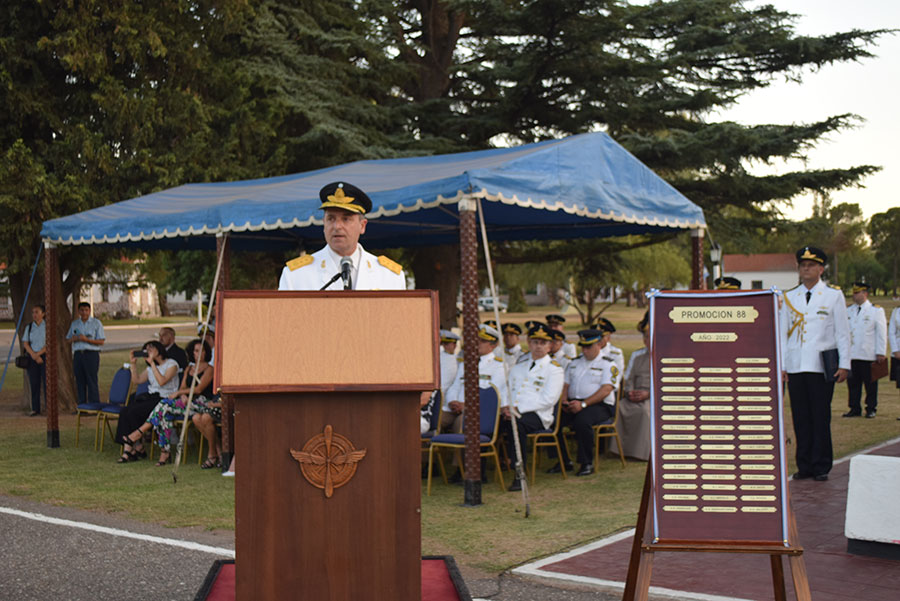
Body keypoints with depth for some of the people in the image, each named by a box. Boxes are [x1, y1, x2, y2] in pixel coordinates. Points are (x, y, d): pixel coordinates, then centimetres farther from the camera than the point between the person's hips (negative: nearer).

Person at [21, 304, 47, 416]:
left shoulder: (47, 326, -1)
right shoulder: (29, 327, 9)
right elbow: (26, 344, 6)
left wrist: (38, 354, -14)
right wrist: (33, 355, -9)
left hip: (45, 356, -3)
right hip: (32, 357, 3)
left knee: (47, 382, -6)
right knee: (34, 383, 3)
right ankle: (35, 409, 8)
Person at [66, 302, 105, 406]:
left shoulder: (96, 323, 2)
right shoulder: (74, 324, 16)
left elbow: (101, 341, -3)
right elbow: (68, 339, 21)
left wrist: (86, 339, -14)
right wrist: (74, 339, -2)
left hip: (91, 354, -4)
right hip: (78, 354, 4)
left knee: (92, 381, -8)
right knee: (80, 381, 4)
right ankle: (81, 406, 9)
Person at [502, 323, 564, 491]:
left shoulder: (554, 369, 5)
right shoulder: (518, 367, 25)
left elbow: (549, 399, -7)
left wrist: (518, 408, -15)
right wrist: (505, 407, -5)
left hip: (538, 415, -5)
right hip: (513, 413, 5)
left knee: (516, 423, -39)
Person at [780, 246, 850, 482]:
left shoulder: (834, 296, 4)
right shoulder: (789, 298, 11)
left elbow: (843, 333, 3)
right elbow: (782, 333, 12)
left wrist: (844, 365, -3)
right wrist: (780, 365, 6)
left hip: (822, 366, -2)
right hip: (795, 366, 3)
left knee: (821, 418, 0)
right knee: (800, 417, 4)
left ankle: (821, 467, 8)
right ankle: (804, 466, 12)